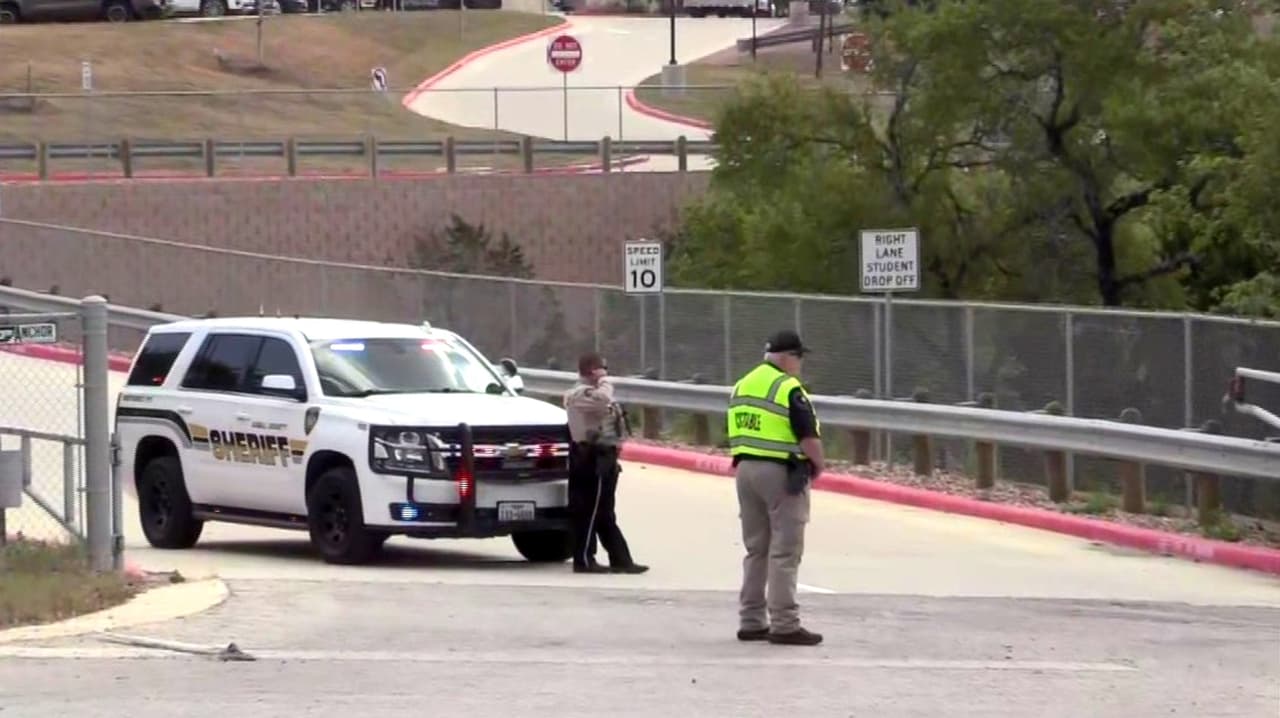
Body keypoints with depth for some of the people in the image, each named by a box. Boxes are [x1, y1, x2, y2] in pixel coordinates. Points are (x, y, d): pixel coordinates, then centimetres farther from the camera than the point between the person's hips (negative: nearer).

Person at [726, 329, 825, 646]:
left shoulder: (742, 385, 11)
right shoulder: (789, 389, -14)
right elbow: (808, 436, -16)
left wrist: (744, 463, 16)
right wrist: (818, 464, 1)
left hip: (746, 468, 8)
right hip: (782, 473, -8)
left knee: (756, 549, 15)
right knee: (785, 552, -3)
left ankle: (751, 622, 17)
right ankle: (784, 624, -4)